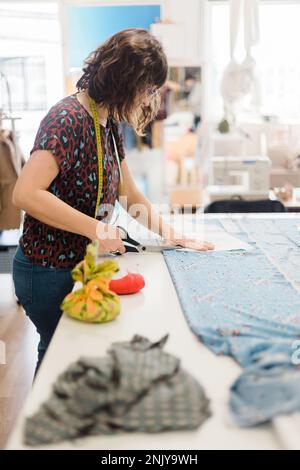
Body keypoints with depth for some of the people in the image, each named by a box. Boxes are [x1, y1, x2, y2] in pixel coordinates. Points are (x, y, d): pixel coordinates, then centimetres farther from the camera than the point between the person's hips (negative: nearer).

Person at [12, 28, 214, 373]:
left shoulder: (108, 123, 6)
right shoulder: (68, 120, -23)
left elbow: (129, 194, 12)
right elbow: (25, 194, -31)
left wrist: (169, 235, 6)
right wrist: (95, 228, -29)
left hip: (79, 265, 8)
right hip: (49, 272, -8)